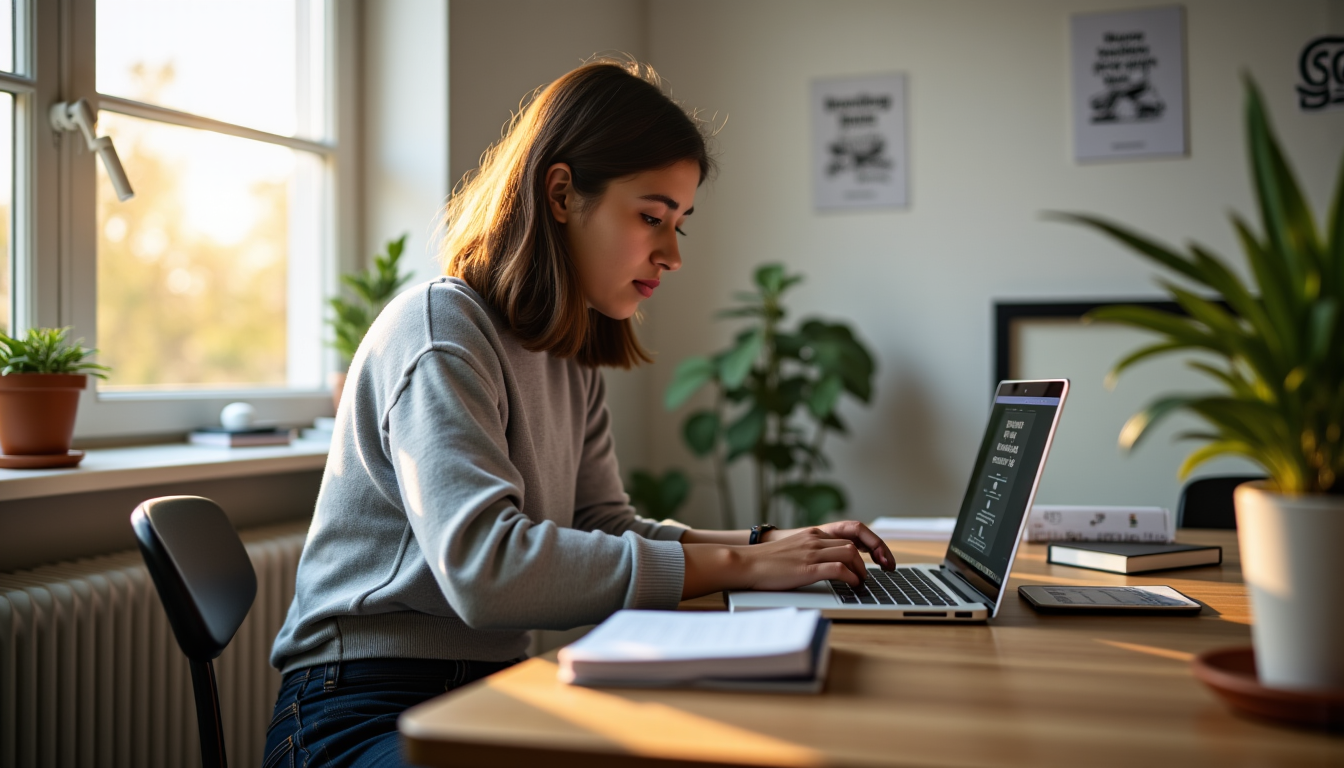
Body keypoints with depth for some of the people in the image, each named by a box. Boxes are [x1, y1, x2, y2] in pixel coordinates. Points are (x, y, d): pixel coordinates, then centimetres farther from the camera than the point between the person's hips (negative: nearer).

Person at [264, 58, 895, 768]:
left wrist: (766, 545, -4)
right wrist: (731, 567, -25)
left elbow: (604, 532, 11)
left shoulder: (571, 359, 13)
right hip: (362, 706, -8)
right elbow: (482, 565, -28)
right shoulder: (439, 330, -16)